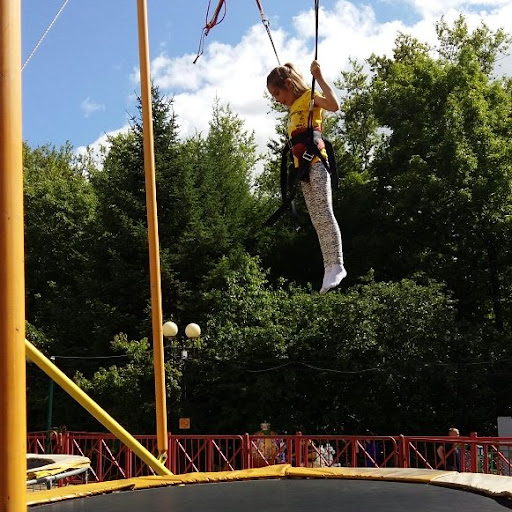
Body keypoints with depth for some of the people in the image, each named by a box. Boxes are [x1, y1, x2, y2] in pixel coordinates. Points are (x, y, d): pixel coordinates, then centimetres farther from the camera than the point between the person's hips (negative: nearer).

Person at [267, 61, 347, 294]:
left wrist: (319, 77, -21)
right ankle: (329, 267, 0)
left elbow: (334, 105, -19)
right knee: (317, 221, 2)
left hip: (316, 163, -8)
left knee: (324, 215, -16)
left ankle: (336, 264, -20)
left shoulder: (309, 97, 0)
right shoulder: (293, 109, 24)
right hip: (304, 168, 8)